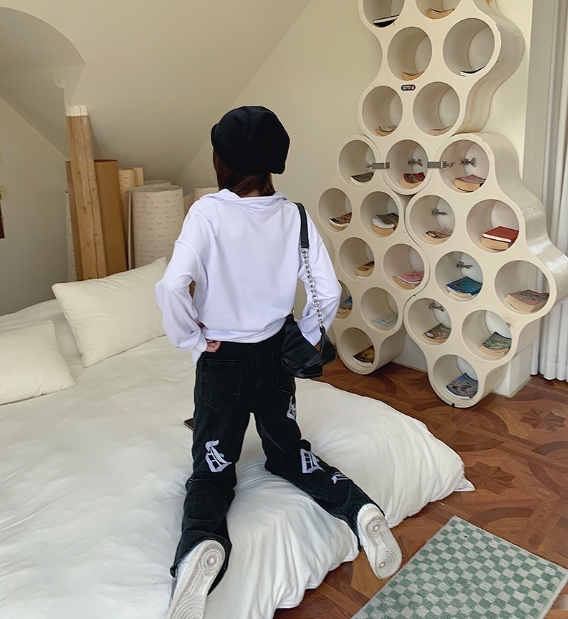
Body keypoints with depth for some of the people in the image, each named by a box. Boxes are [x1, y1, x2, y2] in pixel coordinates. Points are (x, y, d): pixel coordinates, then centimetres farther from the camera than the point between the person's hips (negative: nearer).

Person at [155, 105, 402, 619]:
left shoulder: (208, 212, -15)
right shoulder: (295, 216, -6)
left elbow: (172, 287, -25)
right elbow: (329, 292, -7)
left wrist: (194, 340, -9)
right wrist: (304, 341, 9)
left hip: (223, 361, -3)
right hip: (275, 356, 3)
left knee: (212, 470, 6)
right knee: (287, 451, 20)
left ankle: (199, 543, -24)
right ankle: (357, 506, -2)